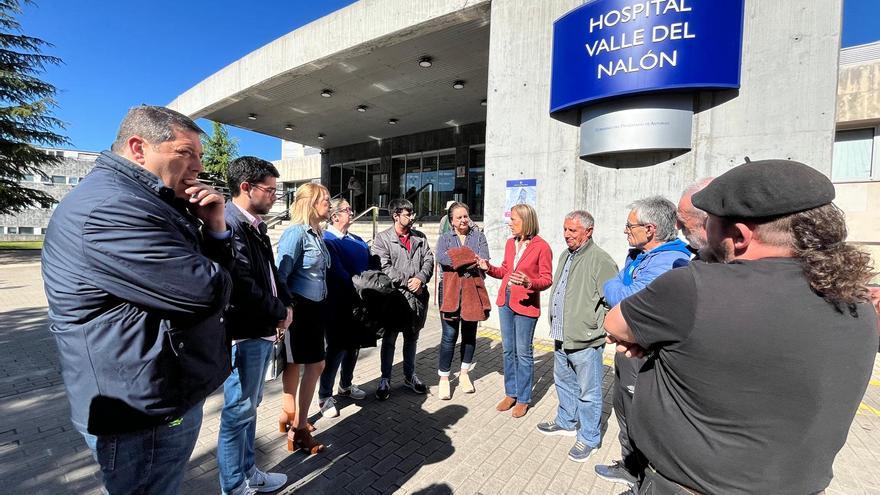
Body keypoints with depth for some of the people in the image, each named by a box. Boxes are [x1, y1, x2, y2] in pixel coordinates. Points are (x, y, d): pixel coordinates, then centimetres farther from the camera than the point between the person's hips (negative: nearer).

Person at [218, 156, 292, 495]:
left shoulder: (255, 226, 12)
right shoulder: (229, 224, -18)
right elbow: (243, 286, -24)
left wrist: (285, 304, 2)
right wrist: (280, 313, -11)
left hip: (263, 330, 10)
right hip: (243, 334, -9)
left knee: (249, 407, 20)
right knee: (238, 412, 6)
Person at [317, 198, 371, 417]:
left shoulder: (357, 240, 12)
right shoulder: (327, 241, -13)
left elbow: (370, 264, 11)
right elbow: (338, 274, -21)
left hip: (357, 302, 8)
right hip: (338, 305, -8)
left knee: (353, 345, 18)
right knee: (336, 348, 1)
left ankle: (346, 385, 39)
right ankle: (325, 397, 19)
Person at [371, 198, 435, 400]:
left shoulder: (420, 237, 10)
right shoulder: (383, 238, -4)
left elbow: (429, 259, 4)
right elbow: (383, 267, -13)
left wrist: (420, 279, -14)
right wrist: (407, 283, -15)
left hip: (417, 296, 5)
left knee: (412, 337, 17)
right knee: (389, 339, 8)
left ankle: (409, 376, 34)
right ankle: (385, 379, 24)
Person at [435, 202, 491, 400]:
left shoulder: (478, 236, 10)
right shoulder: (444, 238, 8)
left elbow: (484, 259, -8)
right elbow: (441, 258, -13)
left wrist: (457, 259, -12)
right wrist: (471, 258, -14)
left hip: (473, 290, 2)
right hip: (451, 291, -2)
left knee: (470, 334, 12)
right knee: (449, 335, 0)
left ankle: (464, 373, 31)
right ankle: (444, 378, 17)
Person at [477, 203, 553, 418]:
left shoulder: (542, 247, -11)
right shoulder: (510, 242, 6)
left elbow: (547, 279, -9)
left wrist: (529, 283, -27)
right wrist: (489, 268, -2)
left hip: (526, 304, -6)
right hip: (505, 301, 6)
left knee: (523, 353, 6)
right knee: (508, 350, 15)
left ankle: (523, 399, 24)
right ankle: (511, 393, 31)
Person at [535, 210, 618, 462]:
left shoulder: (600, 260, -17)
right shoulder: (565, 256, 11)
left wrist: (597, 328, -13)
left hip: (585, 342, -9)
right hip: (561, 338, 9)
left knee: (588, 393, 8)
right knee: (564, 383, 24)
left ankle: (588, 438, 27)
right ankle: (566, 422, 44)